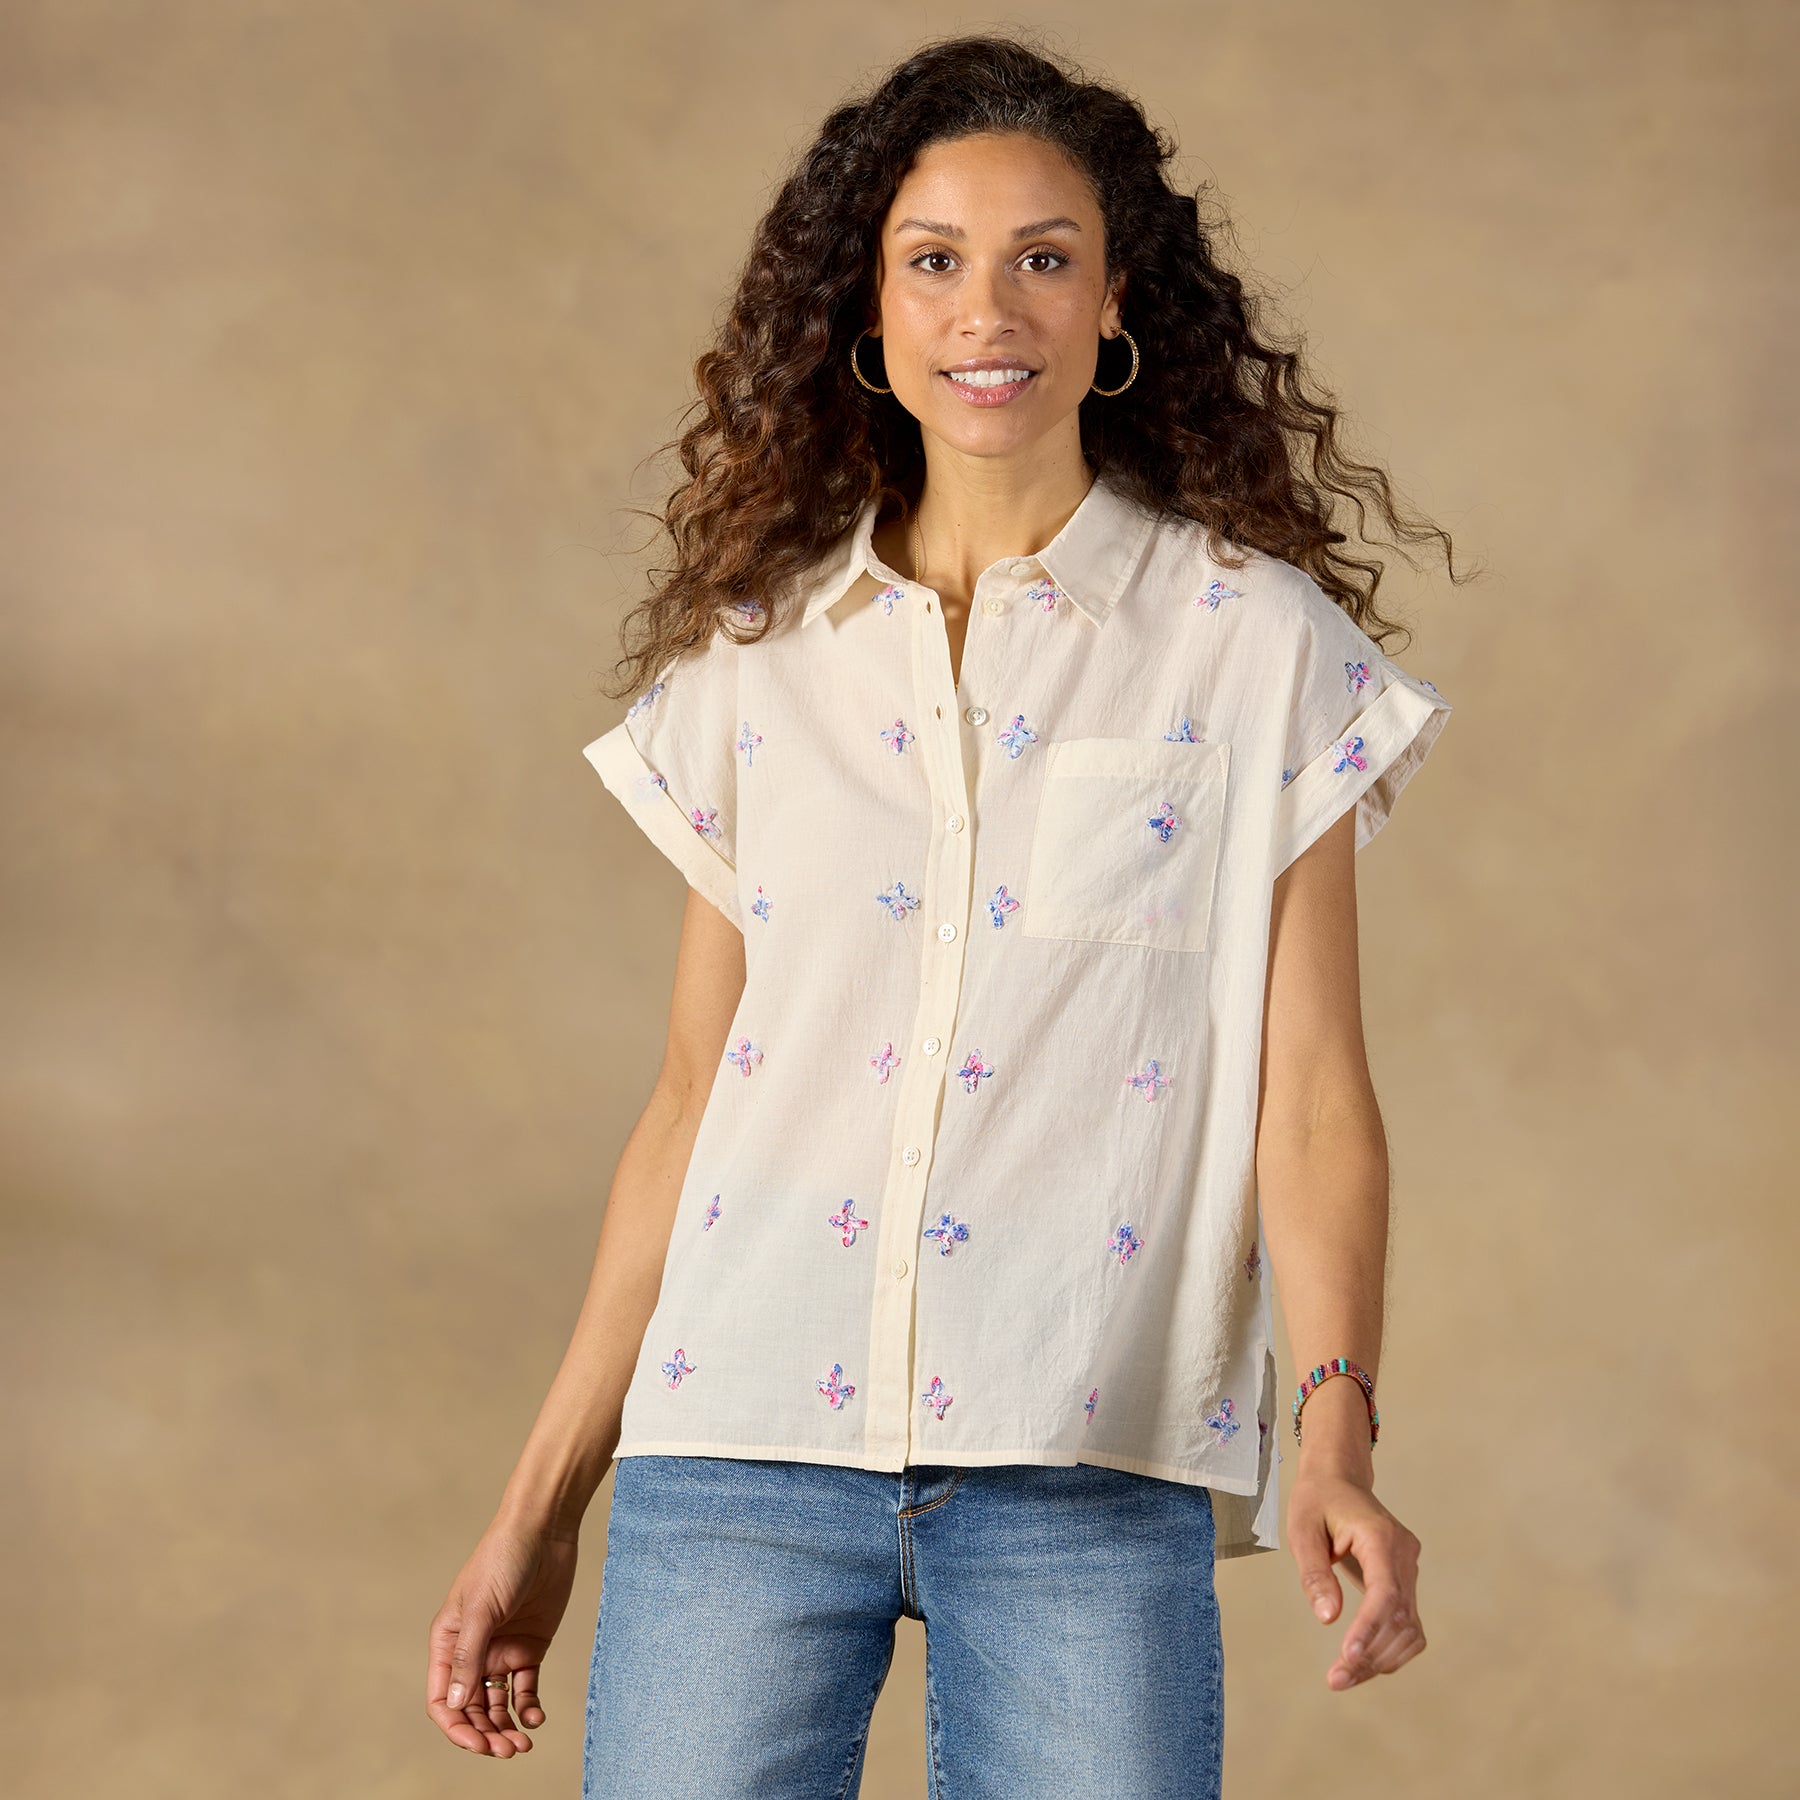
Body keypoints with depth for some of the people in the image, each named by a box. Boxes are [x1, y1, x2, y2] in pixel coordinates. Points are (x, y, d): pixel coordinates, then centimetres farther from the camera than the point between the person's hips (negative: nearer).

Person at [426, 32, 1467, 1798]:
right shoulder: (755, 661, 11)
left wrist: (1337, 1432, -14)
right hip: (740, 1457, 2)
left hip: (1090, 1478, -2)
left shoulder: (1255, 643, 5)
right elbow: (688, 1105, 14)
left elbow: (1310, 1103, 1)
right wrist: (538, 1512, 13)